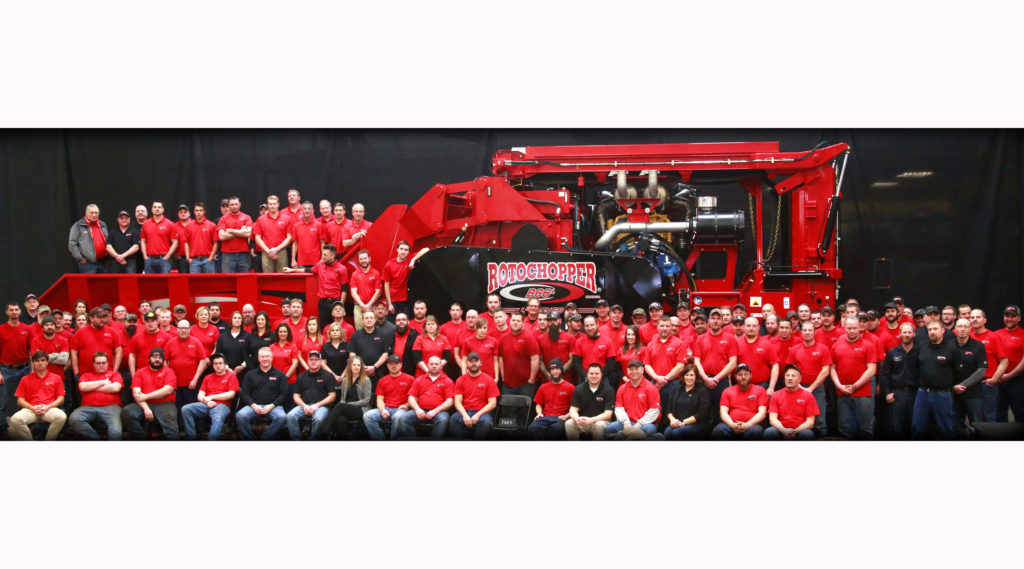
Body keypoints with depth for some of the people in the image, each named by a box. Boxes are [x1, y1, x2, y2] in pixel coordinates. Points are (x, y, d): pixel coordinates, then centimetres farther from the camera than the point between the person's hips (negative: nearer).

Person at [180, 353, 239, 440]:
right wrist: (207, 401, -7)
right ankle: (191, 438, -23)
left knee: (218, 418, -40)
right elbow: (200, 396, 16)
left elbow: (231, 394, 0)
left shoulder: (231, 376, 13)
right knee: (185, 409, -22)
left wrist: (212, 397, -1)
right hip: (206, 405, 5)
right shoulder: (208, 378, 25)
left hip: (222, 405, -5)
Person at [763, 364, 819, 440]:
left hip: (800, 431, 0)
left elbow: (810, 422, 2)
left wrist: (795, 431, -16)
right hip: (781, 431, 1)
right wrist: (784, 430, -18)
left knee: (808, 434, -36)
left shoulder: (808, 395, 9)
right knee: (769, 432, -33)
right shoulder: (776, 395, 12)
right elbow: (772, 419, 2)